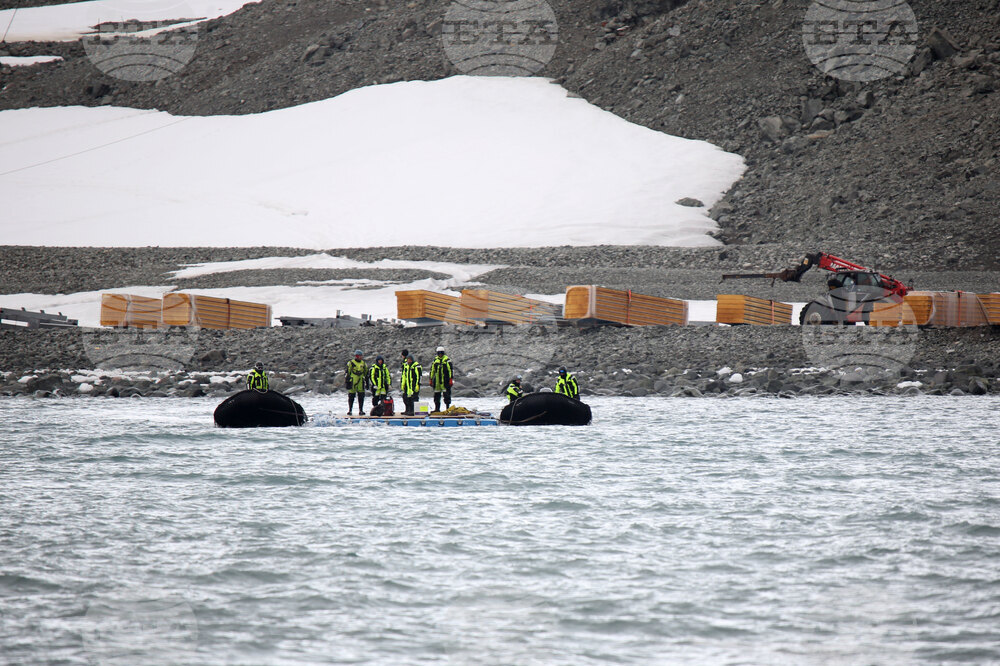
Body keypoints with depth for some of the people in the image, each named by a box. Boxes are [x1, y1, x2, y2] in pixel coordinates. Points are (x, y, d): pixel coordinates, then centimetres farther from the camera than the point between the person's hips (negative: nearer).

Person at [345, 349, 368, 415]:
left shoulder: (364, 363, 13)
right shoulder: (351, 363, 1)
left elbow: (366, 373, 19)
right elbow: (347, 372, 0)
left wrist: (367, 382, 17)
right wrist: (346, 381, -6)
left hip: (361, 383, 3)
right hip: (352, 382, -3)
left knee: (361, 397, 3)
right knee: (351, 397, 0)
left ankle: (361, 410, 9)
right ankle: (350, 410, 5)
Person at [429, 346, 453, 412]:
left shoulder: (447, 360, -2)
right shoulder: (435, 360, 13)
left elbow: (450, 370, -5)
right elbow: (432, 370, 18)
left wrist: (451, 379, -11)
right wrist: (430, 379, 15)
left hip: (445, 380, -5)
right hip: (437, 381, 5)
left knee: (446, 394, -4)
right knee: (436, 395, 7)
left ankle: (448, 408, 2)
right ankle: (437, 408, 13)